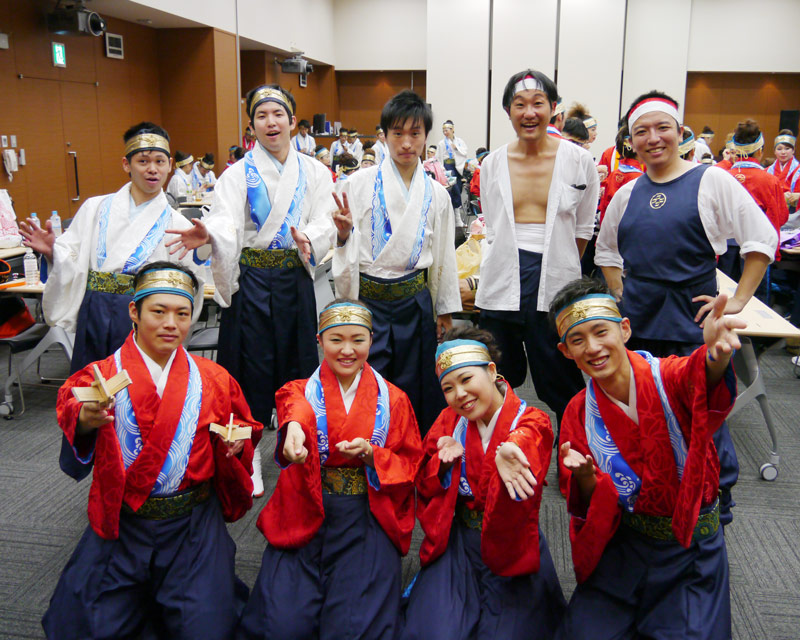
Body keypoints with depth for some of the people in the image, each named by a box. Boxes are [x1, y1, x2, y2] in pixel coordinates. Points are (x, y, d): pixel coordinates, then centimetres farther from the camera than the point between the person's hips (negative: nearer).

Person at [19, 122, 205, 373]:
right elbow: (71, 264, 7)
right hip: (95, 317, 2)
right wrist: (51, 251, -12)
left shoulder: (176, 224, 4)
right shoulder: (96, 208, 8)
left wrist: (197, 258, -16)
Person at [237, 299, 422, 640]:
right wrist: (294, 428, -43)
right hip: (304, 515, 0)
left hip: (367, 520, 0)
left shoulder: (393, 399, 10)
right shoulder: (301, 390, 7)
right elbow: (295, 407, -19)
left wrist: (372, 455, -12)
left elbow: (411, 465, 8)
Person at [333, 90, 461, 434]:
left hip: (414, 301, 3)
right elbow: (345, 247, 2)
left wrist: (445, 309, 15)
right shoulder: (359, 184, -3)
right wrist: (344, 233, -21)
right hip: (368, 299, -2)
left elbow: (444, 253, 12)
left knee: (413, 387, 11)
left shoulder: (436, 194, 6)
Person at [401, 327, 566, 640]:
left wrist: (507, 461, -54)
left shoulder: (531, 423, -8)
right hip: (457, 541, 2)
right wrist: (444, 462, -14)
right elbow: (425, 490, 6)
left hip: (511, 546, -2)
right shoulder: (450, 420, 3)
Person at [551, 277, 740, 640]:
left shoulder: (668, 377, -15)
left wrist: (715, 356, -64)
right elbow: (591, 504, -6)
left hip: (692, 546, -1)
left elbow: (702, 381, -41)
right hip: (624, 547, 2)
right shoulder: (579, 413, -6)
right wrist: (585, 477, -29)